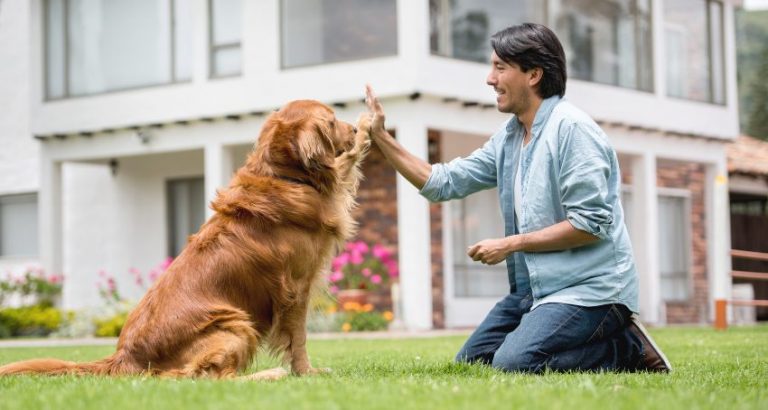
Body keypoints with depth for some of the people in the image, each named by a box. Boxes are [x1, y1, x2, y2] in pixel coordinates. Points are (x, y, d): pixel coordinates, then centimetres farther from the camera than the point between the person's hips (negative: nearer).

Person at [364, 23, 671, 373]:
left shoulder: (571, 128, -15)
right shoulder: (507, 137, 10)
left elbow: (590, 223, -21)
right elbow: (443, 183, 12)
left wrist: (511, 244, -16)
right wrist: (381, 138, 6)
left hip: (587, 287, -9)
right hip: (534, 285, 9)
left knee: (513, 363, -26)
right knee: (470, 362, 9)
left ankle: (625, 348, -4)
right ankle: (602, 337, 11)